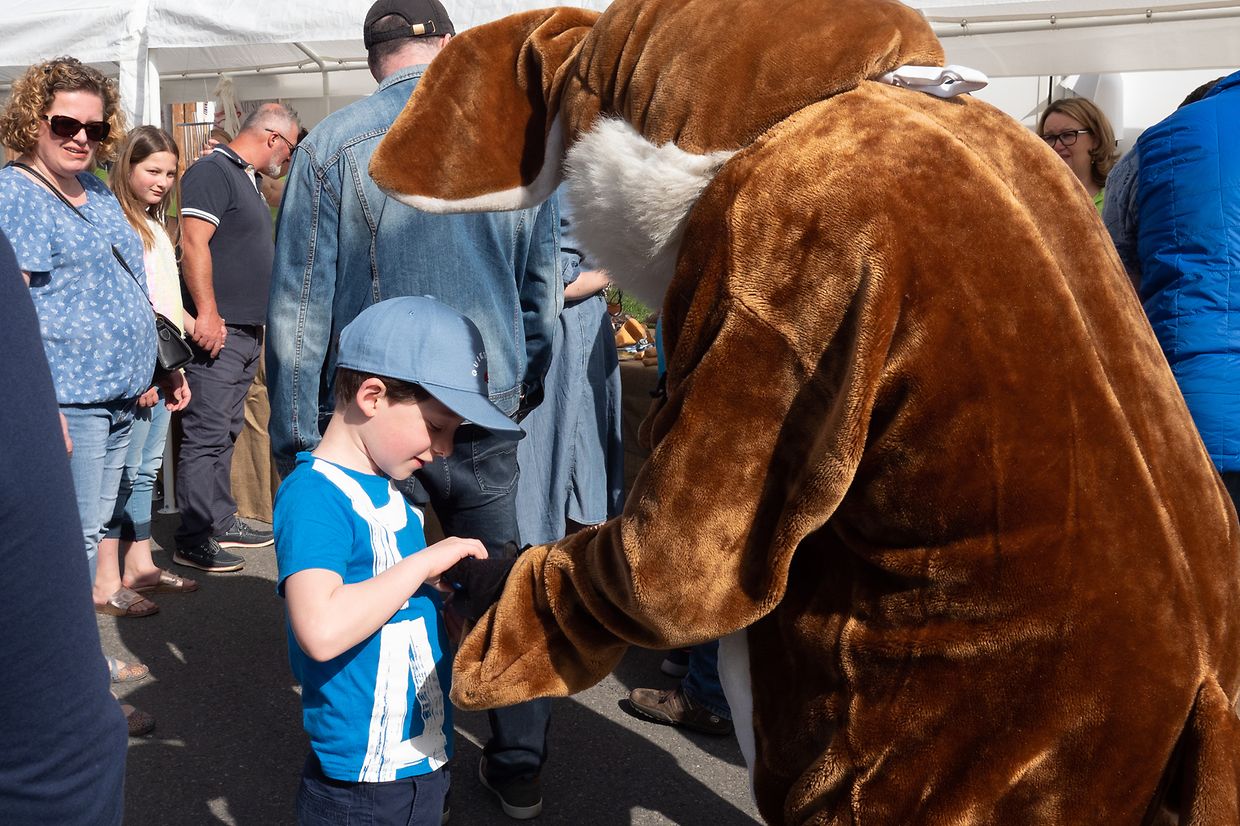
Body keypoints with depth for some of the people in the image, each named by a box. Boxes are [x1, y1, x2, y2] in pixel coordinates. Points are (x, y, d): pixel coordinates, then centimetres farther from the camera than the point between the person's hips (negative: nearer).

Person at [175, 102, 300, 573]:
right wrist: (207, 315, -23)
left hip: (248, 331, 10)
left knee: (226, 431, 15)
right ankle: (194, 540, -2)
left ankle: (222, 522, 25)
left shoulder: (248, 179, 19)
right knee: (206, 435, -7)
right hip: (218, 331, -10)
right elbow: (193, 243, -19)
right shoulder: (212, 171, -10)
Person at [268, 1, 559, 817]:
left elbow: (300, 307, -6)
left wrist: (295, 440, -1)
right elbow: (543, 285, 11)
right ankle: (519, 766, 26)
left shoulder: (331, 144, -4)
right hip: (486, 414, 2)